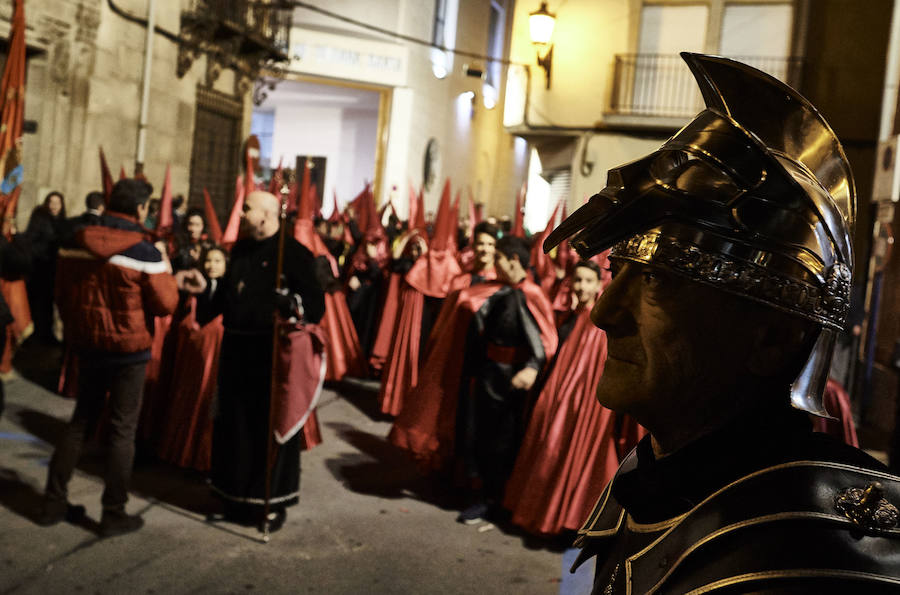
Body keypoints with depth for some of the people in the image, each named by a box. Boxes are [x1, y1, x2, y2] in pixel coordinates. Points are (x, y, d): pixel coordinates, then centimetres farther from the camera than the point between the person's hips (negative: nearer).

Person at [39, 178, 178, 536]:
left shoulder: (75, 244, 0)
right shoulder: (144, 252, -17)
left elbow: (62, 294, 10)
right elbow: (166, 305, -13)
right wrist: (166, 272, 3)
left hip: (88, 345, 5)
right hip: (129, 349, -5)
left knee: (81, 421, 19)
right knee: (122, 429, 4)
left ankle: (53, 503, 23)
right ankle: (114, 514, 11)